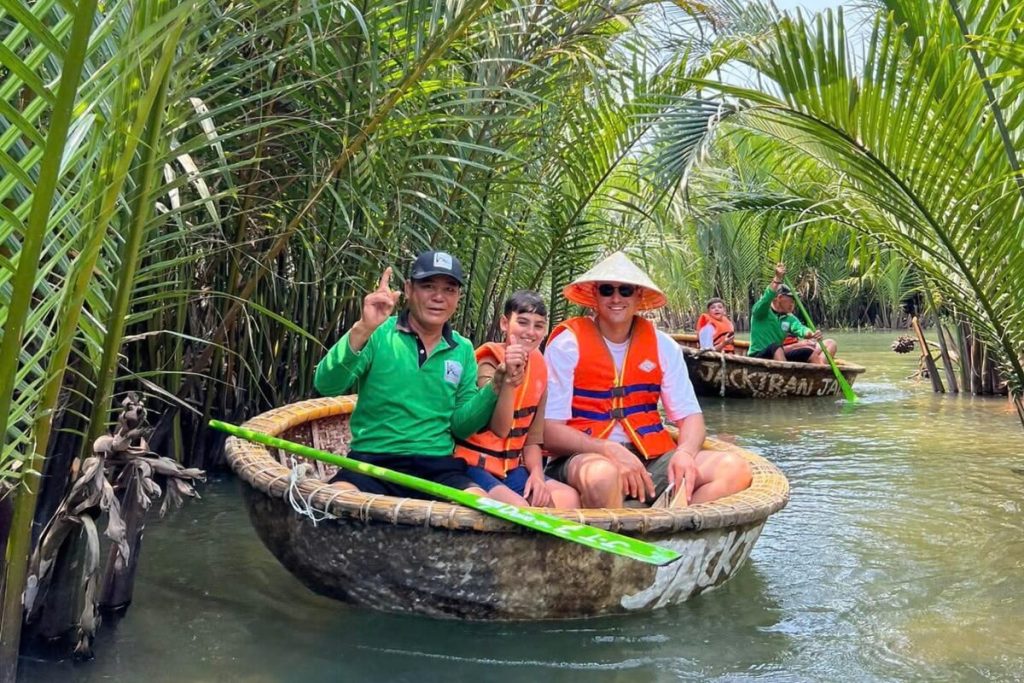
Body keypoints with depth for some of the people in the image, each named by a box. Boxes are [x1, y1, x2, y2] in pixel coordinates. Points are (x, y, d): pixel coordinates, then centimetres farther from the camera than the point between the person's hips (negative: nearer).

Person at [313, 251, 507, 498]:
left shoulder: (463, 350, 10)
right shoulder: (378, 334, -1)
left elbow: (461, 425, 9)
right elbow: (326, 385, -15)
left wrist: (496, 386, -8)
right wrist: (362, 330, -28)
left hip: (438, 467, 3)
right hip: (372, 461, -2)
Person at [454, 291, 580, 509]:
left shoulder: (538, 366, 6)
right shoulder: (488, 362, -14)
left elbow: (533, 436, 11)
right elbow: (499, 429, -29)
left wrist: (537, 474, -6)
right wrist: (511, 378, -42)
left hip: (510, 467, 7)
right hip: (473, 464, -6)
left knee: (569, 498, -14)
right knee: (518, 507, -31)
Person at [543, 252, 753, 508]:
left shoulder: (661, 345, 9)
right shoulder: (568, 343, -3)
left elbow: (690, 415, 8)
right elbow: (550, 432, -8)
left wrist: (685, 453, -15)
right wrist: (610, 450, -23)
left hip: (651, 459, 5)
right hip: (583, 456, -4)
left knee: (734, 468, -18)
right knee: (603, 474, -39)